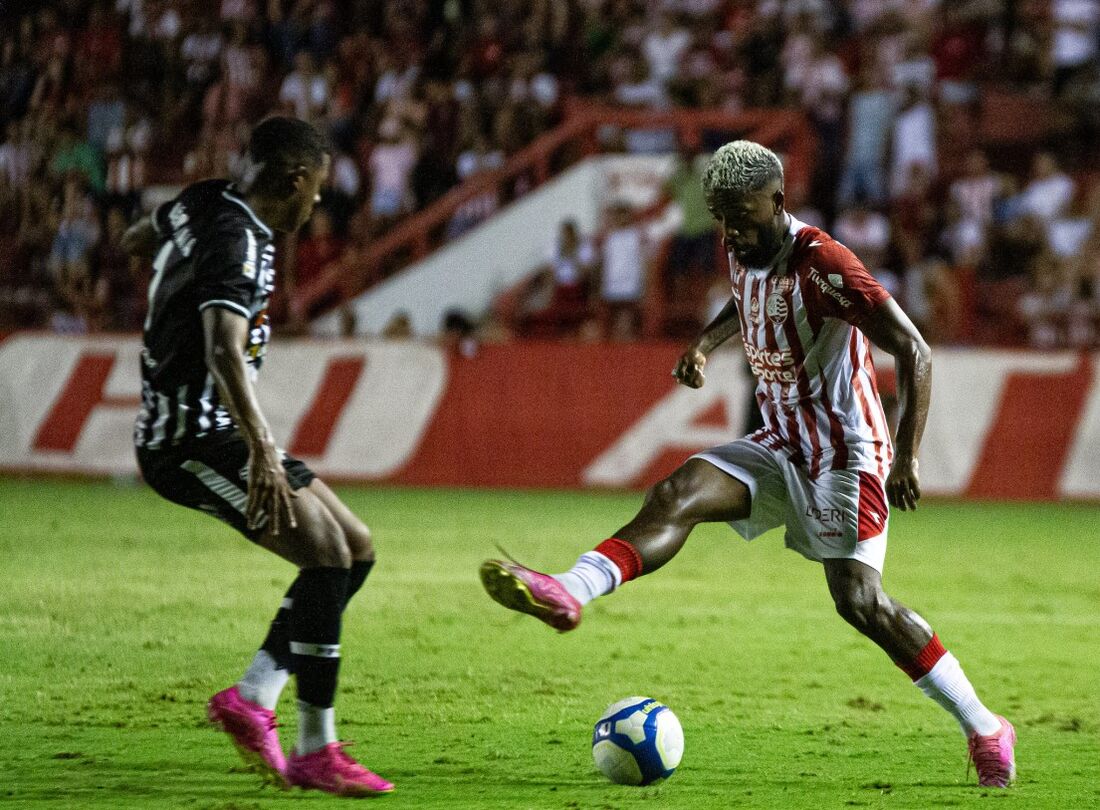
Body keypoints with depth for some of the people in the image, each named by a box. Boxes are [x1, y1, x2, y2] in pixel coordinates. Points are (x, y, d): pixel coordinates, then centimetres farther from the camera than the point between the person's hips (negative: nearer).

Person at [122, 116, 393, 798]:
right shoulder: (237, 244, -20)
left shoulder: (202, 204, 8)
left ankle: (252, 698, 3)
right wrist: (263, 452, -44)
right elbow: (223, 353, -36)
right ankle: (316, 753, -17)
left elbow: (138, 238, 31)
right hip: (191, 440, -11)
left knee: (356, 548, 7)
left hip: (201, 431, 11)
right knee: (326, 553, -20)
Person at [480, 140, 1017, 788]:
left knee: (860, 601, -14)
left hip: (845, 455, -7)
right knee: (676, 496, -15)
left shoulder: (824, 265, -22)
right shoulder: (744, 254, 2)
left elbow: (914, 353, -22)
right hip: (780, 445, 7)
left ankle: (984, 729, -2)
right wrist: (706, 344, 9)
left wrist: (906, 457, -29)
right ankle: (569, 593, -31)